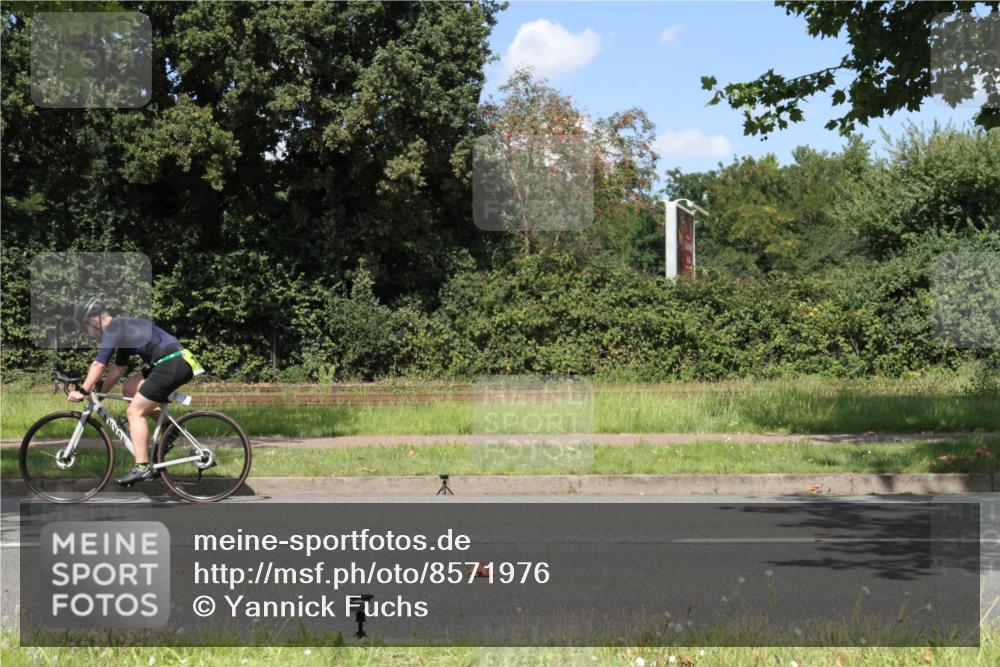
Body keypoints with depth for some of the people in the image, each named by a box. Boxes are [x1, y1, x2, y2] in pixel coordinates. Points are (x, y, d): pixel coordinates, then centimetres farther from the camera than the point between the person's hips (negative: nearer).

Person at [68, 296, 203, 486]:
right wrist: (100, 393, 30)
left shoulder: (113, 329, -5)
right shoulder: (123, 328, 24)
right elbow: (117, 369, 29)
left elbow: (98, 365, -9)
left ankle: (143, 468, -11)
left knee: (135, 412, -6)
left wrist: (82, 391, -1)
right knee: (130, 389, 19)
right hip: (178, 363, 9)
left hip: (172, 365, -9)